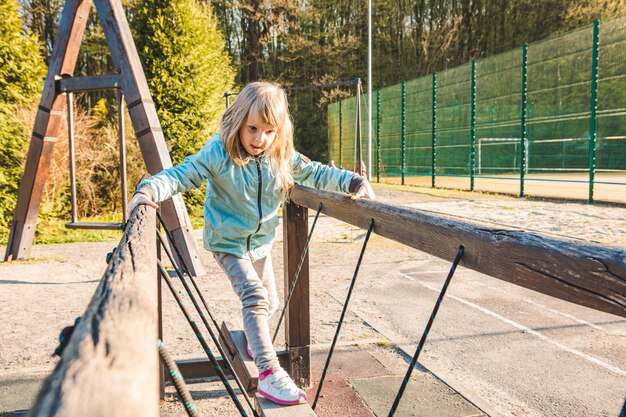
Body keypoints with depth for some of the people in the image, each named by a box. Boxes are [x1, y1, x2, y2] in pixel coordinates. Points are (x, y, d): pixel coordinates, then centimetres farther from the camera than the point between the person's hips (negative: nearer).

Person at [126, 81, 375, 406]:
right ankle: (269, 373, -19)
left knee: (268, 303, 21)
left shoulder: (282, 157, -10)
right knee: (255, 297, -24)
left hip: (261, 242, 6)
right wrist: (150, 189, -44)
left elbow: (315, 173, -1)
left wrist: (353, 181, -11)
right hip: (228, 244, -6)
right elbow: (181, 175, -25)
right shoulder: (219, 154, -24)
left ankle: (255, 343, 53)